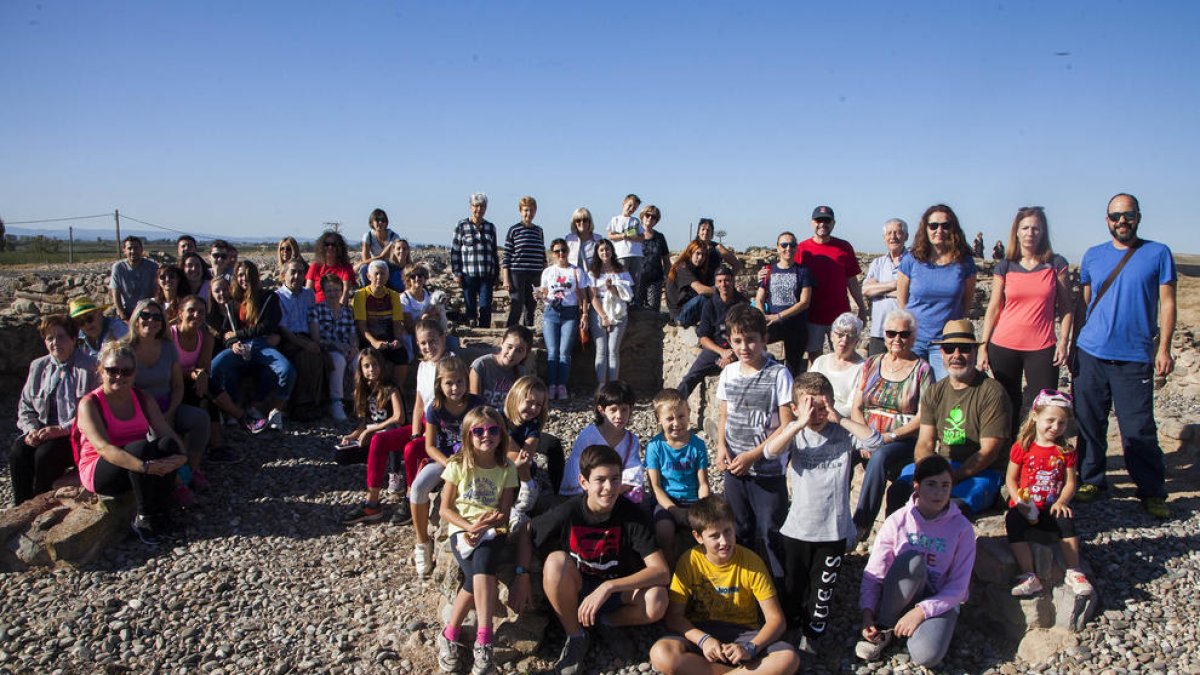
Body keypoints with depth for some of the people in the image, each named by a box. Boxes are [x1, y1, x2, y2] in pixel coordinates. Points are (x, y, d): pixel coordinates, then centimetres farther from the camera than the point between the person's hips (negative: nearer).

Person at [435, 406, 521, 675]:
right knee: (479, 576, -27)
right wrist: (469, 526, -15)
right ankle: (484, 642, -14)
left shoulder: (507, 468, 3)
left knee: (482, 569, -31)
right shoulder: (458, 466, 1)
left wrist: (485, 525, -19)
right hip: (462, 529, 0)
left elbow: (504, 513, 2)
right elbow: (445, 509, 2)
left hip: (493, 530, 1)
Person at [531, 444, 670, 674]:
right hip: (572, 593, 0)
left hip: (615, 593, 0)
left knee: (656, 601, -31)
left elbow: (662, 572, -27)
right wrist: (522, 573, -16)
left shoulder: (631, 514, -19)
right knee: (556, 560, -33)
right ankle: (575, 636, -10)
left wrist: (607, 587, -35)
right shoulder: (567, 513, -20)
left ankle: (598, 623, -2)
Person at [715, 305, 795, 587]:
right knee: (739, 532, 17)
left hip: (768, 471, -5)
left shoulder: (778, 374, -11)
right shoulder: (728, 372, 4)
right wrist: (721, 446, -5)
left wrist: (753, 455, -17)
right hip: (734, 469, 5)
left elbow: (786, 426, -13)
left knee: (771, 533, 1)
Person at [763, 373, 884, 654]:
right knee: (793, 584, 17)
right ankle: (790, 626, 42)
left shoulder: (843, 433, -7)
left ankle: (812, 633, 35)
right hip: (797, 528, 0)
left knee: (823, 587, 14)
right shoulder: (794, 433, -8)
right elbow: (769, 451, -26)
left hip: (834, 529, 0)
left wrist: (840, 419, -24)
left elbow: (875, 440, -22)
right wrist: (800, 423, -32)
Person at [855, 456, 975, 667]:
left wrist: (921, 611, -22)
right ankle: (884, 629, -14)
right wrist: (867, 612, -21)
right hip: (900, 598, 1)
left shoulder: (962, 528, -8)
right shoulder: (898, 521, -8)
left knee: (926, 655, -33)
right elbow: (873, 572, -8)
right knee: (911, 560, -33)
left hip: (939, 601, -1)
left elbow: (958, 587, -10)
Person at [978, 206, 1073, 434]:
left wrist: (1064, 342, -4)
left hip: (1042, 347, -1)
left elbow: (1066, 307, 6)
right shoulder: (1004, 267, 5)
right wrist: (983, 346, 0)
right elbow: (993, 309, 6)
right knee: (1009, 409, 8)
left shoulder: (1056, 264, 4)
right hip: (1004, 346, 1)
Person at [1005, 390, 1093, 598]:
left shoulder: (1066, 452, 6)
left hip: (1050, 509, 1)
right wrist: (1019, 502, -14)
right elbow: (1010, 479, 0)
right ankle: (1029, 576, -27)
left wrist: (1061, 502, -15)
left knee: (1066, 521, -29)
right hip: (1025, 508, -1)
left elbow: (1070, 482, 3)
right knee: (1014, 522, -30)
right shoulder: (1022, 447, 0)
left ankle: (1073, 573, -15)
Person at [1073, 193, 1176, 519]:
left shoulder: (1158, 254, 2)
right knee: (1089, 422, 8)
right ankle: (1091, 479, 23)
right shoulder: (1093, 255, 10)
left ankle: (1152, 491, 12)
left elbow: (1166, 304, 1)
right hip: (1091, 353, 3)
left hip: (1135, 357, -3)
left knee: (1139, 429, -1)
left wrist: (1164, 348, -5)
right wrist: (1072, 343, 13)